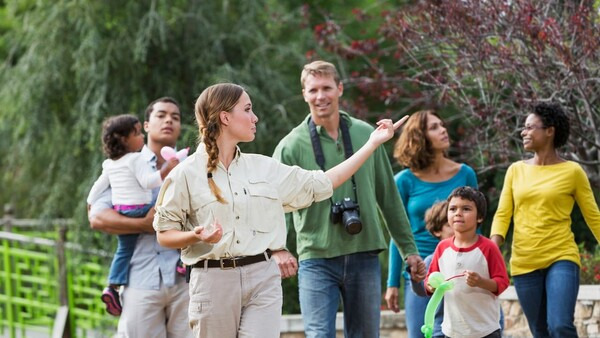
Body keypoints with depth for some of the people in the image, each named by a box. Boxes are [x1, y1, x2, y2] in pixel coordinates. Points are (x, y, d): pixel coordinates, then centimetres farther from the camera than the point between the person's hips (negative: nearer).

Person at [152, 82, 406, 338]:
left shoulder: (263, 168, 12)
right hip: (213, 280, -3)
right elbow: (164, 234, 1)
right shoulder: (186, 174, -1)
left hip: (263, 278, 3)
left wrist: (373, 144, 16)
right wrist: (196, 236, -20)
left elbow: (321, 184, 16)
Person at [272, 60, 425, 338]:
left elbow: (389, 198, 12)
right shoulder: (291, 146, -3)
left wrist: (409, 249, 14)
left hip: (364, 257, 3)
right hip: (316, 260, -3)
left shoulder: (365, 135, 6)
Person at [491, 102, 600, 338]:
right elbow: (503, 214, 4)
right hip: (524, 263, 4)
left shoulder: (572, 172, -2)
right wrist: (493, 248, -12)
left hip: (561, 258, -4)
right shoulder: (516, 170, 8)